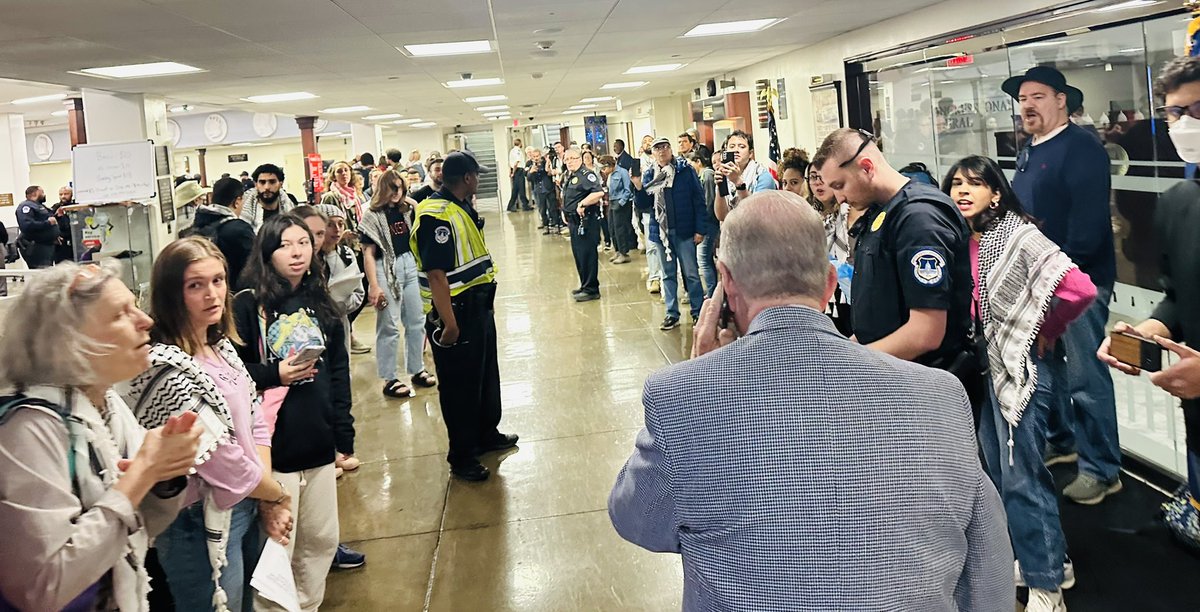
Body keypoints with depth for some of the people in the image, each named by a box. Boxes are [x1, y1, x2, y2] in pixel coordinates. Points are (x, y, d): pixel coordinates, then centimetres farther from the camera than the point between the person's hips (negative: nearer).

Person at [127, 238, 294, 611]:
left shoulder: (223, 347, 4)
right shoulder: (167, 367, -23)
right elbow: (220, 457, -23)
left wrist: (266, 501, -3)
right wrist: (278, 496, -8)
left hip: (247, 508, 8)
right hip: (204, 525, -8)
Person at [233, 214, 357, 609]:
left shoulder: (321, 304, 9)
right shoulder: (247, 305, -6)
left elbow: (339, 374, 11)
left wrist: (344, 438, 9)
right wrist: (275, 374, -20)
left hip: (319, 445, 5)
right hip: (273, 446, -5)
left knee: (321, 540, 15)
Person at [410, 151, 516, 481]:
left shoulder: (462, 208, 10)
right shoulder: (436, 216, -22)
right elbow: (436, 274, -27)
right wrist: (449, 323, -28)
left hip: (477, 305, 10)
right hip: (454, 312, -10)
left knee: (486, 374, 22)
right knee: (459, 385, 2)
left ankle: (486, 433, 40)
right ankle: (461, 457, 15)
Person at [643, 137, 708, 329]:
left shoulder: (685, 170, -5)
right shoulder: (649, 174, 7)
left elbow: (699, 199, -7)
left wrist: (700, 229, -12)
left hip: (684, 231, -4)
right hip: (661, 232, 4)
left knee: (691, 273, 2)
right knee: (668, 275, 11)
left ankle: (698, 312, 12)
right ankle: (672, 314, 18)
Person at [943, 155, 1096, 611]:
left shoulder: (1018, 236, -17)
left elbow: (1079, 288, -28)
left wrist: (1046, 332, -14)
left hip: (1019, 369, -8)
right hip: (979, 368, 8)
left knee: (1022, 479, 0)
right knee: (999, 475, 17)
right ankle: (1040, 560, 35)